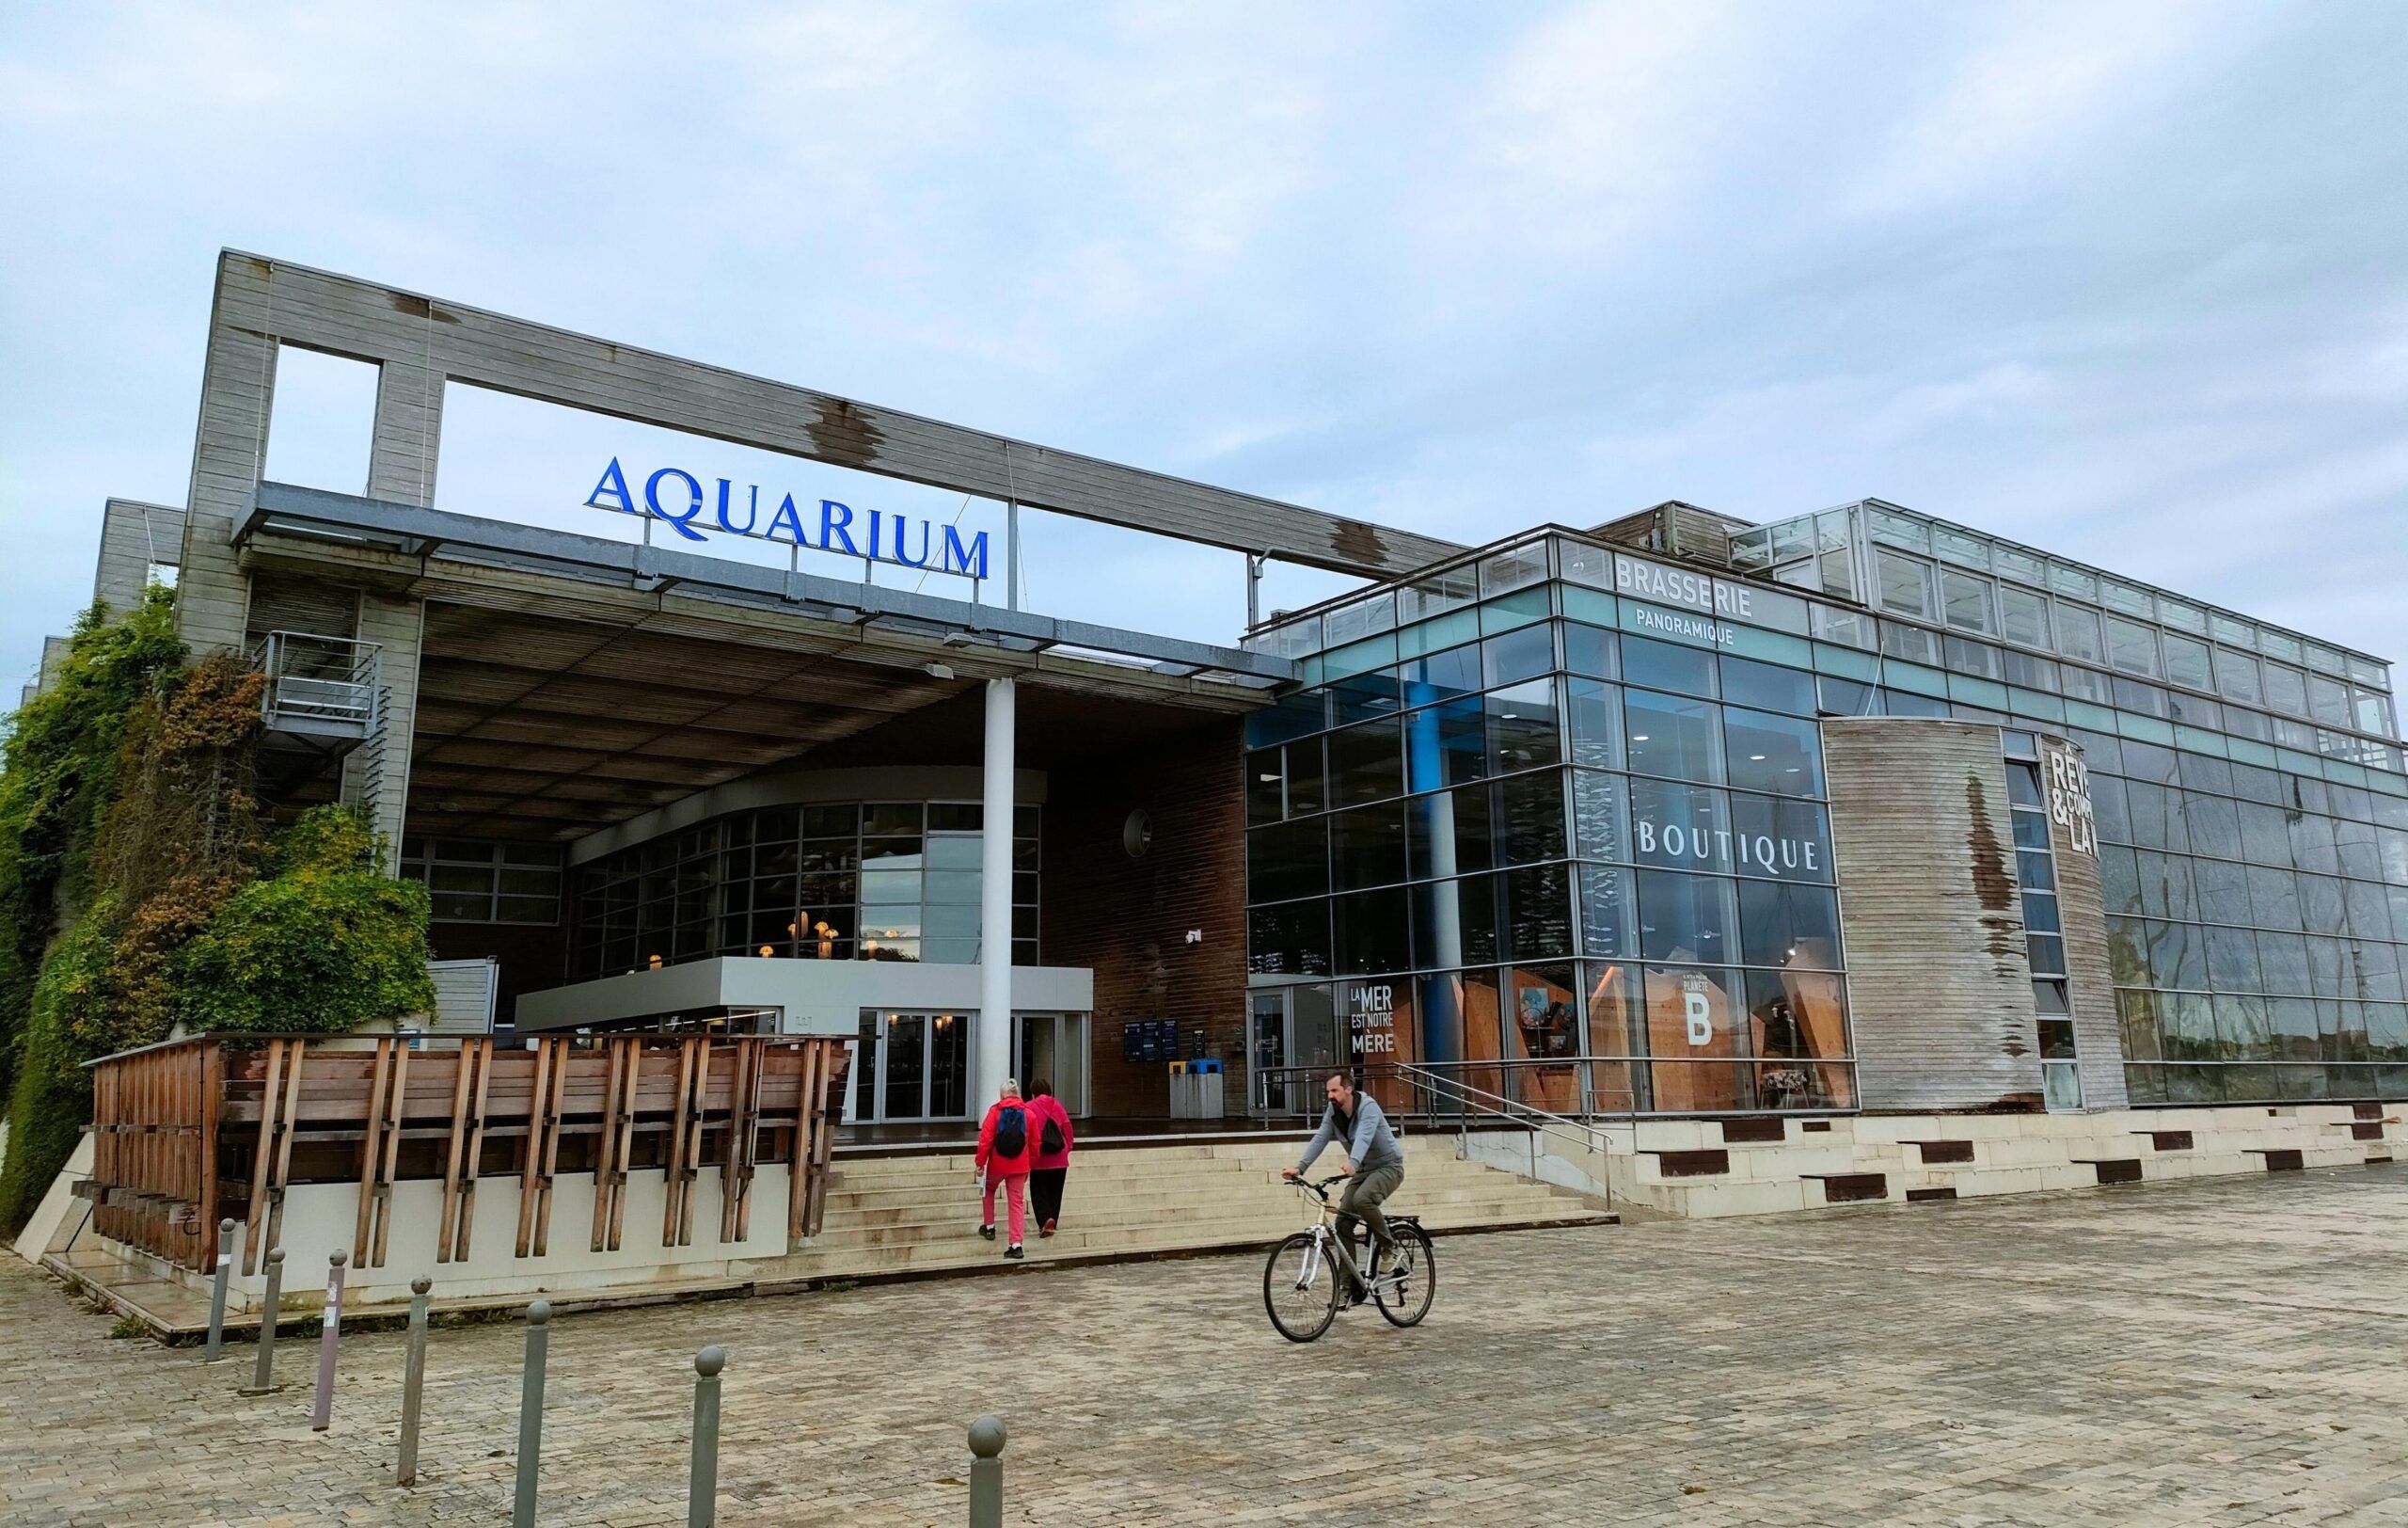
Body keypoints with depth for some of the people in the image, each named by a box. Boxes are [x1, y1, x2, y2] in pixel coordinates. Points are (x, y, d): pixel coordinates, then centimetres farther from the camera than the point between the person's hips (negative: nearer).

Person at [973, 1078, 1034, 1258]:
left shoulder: (996, 1111, -7)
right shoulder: (1028, 1113, 1)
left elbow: (985, 1139, -11)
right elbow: (1034, 1143, 6)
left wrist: (980, 1162, -4)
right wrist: (1029, 1166, 17)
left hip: (997, 1164, -1)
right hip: (1019, 1166, 2)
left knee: (988, 1190, 27)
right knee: (1017, 1202, 5)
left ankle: (989, 1227, 30)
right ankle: (1016, 1245, -2)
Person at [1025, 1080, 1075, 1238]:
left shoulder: (1029, 1108, -7)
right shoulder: (1057, 1106, 3)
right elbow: (1067, 1128, 3)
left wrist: (1028, 1158, -1)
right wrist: (1067, 1148, 15)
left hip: (1039, 1159, -3)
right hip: (1059, 1159, 3)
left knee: (1038, 1191, 4)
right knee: (1055, 1192, 15)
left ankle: (1045, 1219, -16)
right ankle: (1052, 1223, 16)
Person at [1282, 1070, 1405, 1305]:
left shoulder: (1368, 1106, -24)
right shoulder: (1333, 1112, -4)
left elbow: (1364, 1136, -41)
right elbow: (1320, 1139, -13)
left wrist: (1353, 1163, -59)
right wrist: (1300, 1167, -27)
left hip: (1388, 1166, -7)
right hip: (1363, 1170, 7)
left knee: (1362, 1199, -35)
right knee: (1343, 1222, -5)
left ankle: (1388, 1248, -12)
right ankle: (1352, 1286, 2)